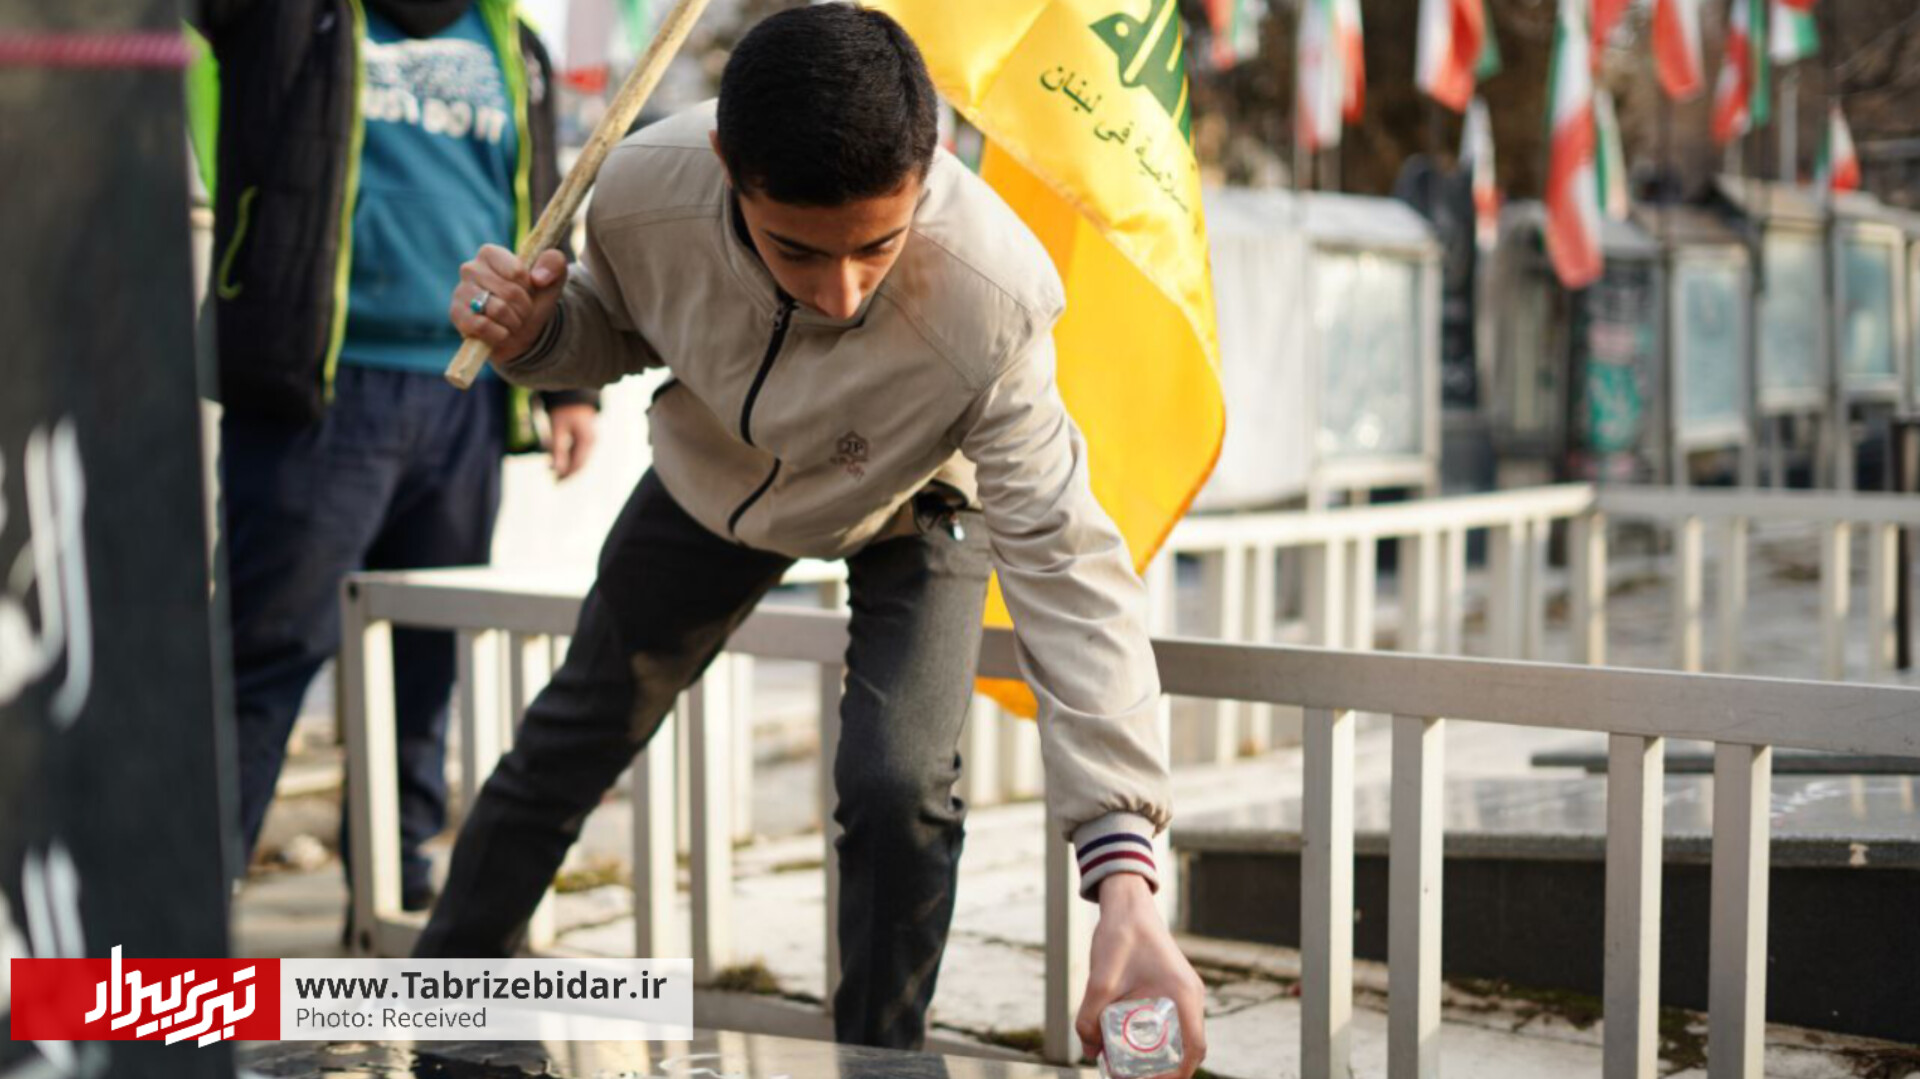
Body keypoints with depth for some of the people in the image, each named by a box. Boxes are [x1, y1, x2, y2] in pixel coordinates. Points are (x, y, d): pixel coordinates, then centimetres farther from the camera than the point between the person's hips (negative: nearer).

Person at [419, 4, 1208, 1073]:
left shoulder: (990, 304, -44)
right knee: (571, 740, 13)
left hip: (912, 513, -3)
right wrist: (534, 333, -33)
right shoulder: (646, 189, -34)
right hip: (711, 485, 3)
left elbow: (1065, 567, -45)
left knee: (898, 784, -21)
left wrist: (1127, 883, -53)